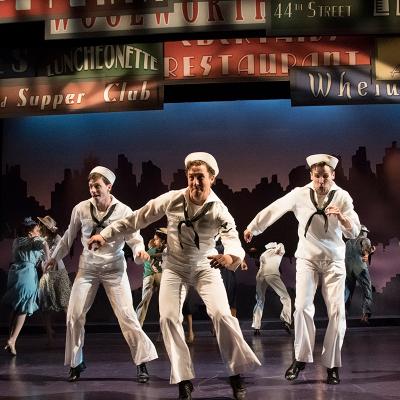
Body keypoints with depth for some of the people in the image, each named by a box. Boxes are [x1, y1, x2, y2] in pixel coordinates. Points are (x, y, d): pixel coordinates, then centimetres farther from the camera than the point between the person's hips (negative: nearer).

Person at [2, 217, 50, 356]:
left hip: (14, 272, 6)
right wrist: (48, 258, -1)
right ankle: (12, 340, -14)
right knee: (23, 309, -4)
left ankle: (10, 339, 14)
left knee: (15, 308, 15)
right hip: (27, 272, -6)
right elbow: (43, 243, -16)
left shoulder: (17, 241, 23)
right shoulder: (34, 239, 3)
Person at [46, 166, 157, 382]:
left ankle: (142, 363, 1)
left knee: (126, 315, -9)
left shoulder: (123, 211, -13)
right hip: (87, 267, 3)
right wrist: (54, 257, 20)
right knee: (74, 315, 1)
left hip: (114, 268, -3)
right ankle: (76, 363, 19)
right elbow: (69, 236, 9)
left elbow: (135, 239, -12)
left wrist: (140, 251, -36)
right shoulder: (81, 209, -7)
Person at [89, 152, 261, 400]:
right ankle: (184, 380, -1)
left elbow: (235, 244, -38)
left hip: (205, 267, -1)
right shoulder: (172, 200, -18)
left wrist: (229, 257, -62)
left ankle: (237, 374, 0)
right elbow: (137, 219, -6)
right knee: (168, 317, -13)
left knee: (221, 314, -18)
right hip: (175, 267, 2)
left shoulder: (219, 211, -23)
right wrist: (106, 235, -4)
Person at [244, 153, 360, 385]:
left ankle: (332, 365, 5)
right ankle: (301, 359, 3)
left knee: (337, 311, -4)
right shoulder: (300, 195, -10)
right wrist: (252, 228, 10)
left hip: (334, 260, 0)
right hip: (307, 258, 0)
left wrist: (341, 217, -34)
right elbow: (273, 210, 1)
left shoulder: (342, 197, -9)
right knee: (302, 307, -12)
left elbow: (354, 232, -13)